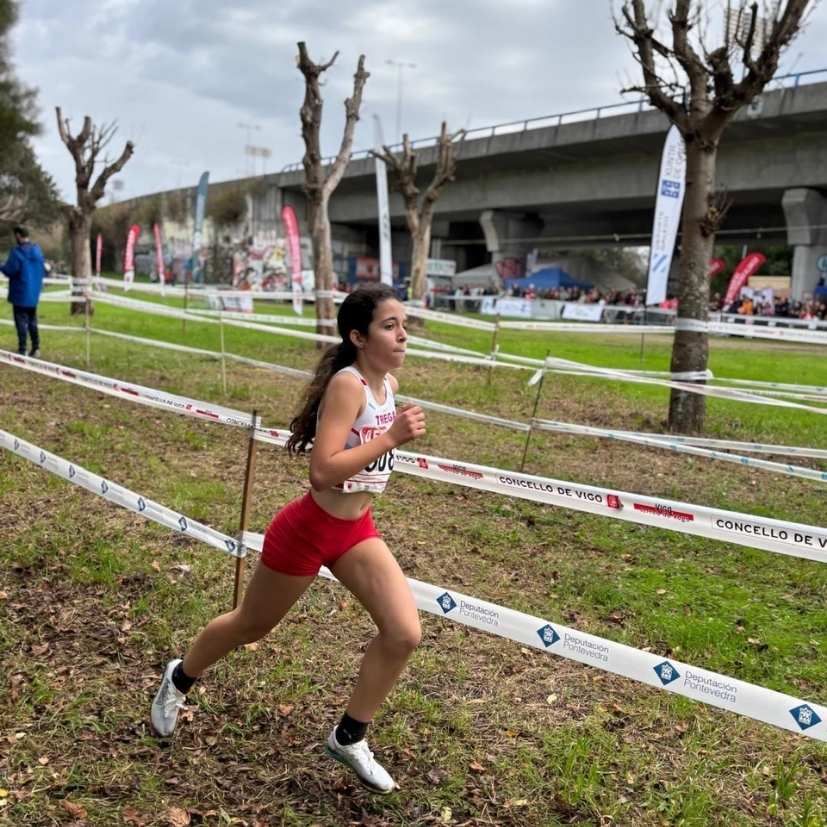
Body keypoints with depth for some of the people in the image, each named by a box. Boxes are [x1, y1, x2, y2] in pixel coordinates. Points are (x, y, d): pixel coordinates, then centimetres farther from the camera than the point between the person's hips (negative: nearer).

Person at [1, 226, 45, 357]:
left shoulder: (17, 252, -17)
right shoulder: (37, 250, 4)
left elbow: (9, 270, -17)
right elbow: (42, 271, 10)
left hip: (20, 294, -6)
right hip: (34, 294, 6)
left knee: (21, 322, -2)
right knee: (32, 321, 15)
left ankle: (22, 350, -2)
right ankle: (36, 349, 16)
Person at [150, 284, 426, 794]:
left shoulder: (389, 383, -1)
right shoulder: (347, 384, -26)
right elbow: (322, 471, -34)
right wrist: (391, 438, -35)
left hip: (357, 529, 7)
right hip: (309, 529, -7)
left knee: (405, 634, -7)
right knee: (252, 625, 16)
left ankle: (349, 738, 14)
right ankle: (179, 680, 47)